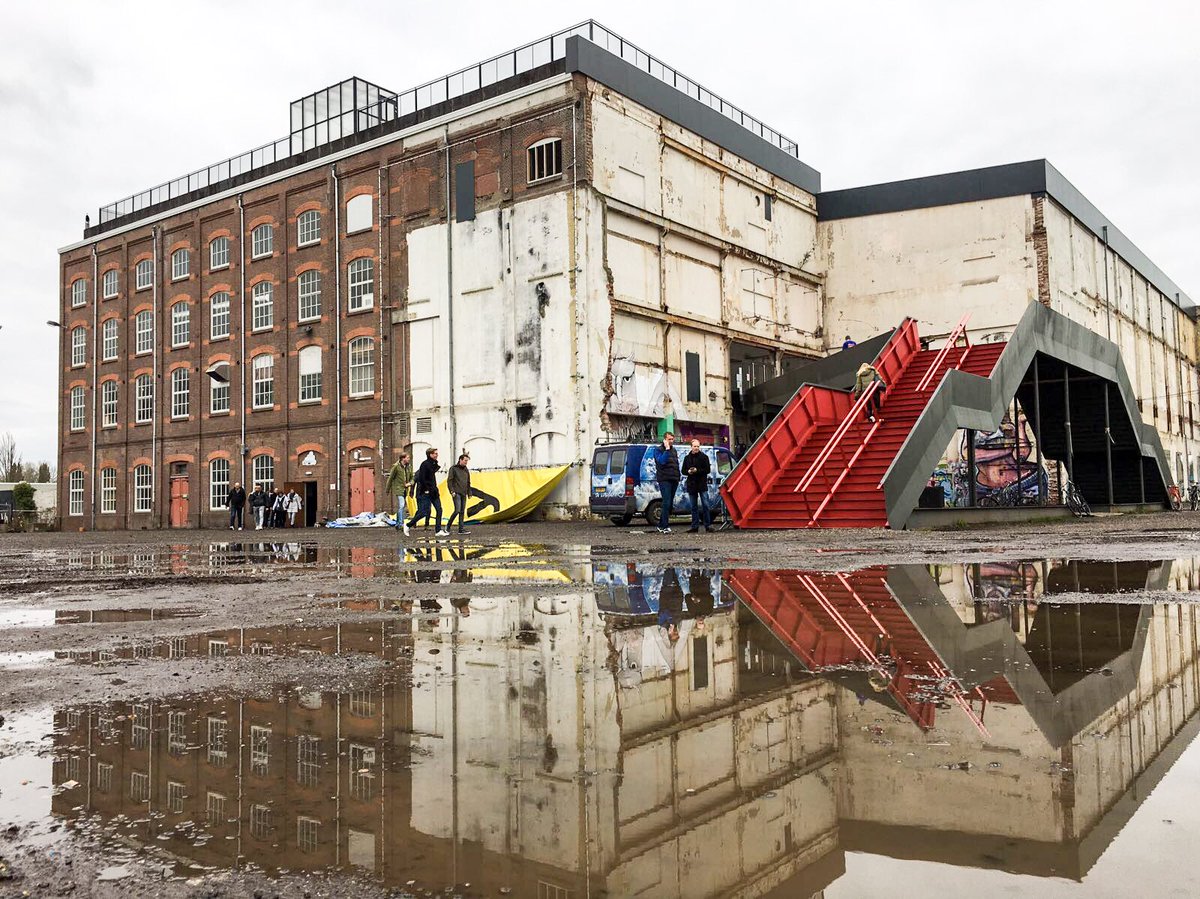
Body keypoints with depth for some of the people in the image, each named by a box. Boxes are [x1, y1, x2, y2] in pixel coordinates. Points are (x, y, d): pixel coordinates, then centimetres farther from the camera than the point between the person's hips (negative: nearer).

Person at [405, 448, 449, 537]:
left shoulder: (434, 464, 13)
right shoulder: (425, 464, -14)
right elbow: (421, 479, -19)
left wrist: (434, 488, 13)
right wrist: (427, 489, -18)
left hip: (433, 492, 8)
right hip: (426, 492, -8)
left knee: (439, 510, 2)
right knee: (423, 512, -6)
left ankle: (438, 531, 5)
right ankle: (408, 525, 11)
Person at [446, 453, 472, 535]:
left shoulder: (466, 470, 16)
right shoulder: (453, 468, -2)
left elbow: (468, 482, 23)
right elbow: (449, 480, -7)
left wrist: (469, 493, 16)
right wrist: (452, 491, -15)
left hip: (463, 494, 6)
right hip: (456, 493, -6)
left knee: (462, 512, 4)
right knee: (457, 510, -15)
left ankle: (461, 529, 6)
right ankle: (448, 525, 0)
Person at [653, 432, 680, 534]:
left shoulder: (673, 450, 19)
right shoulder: (658, 449, -3)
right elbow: (661, 461, -21)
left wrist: (678, 477, 12)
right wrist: (667, 449, -20)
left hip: (674, 480, 7)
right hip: (664, 480, -7)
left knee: (670, 503, 9)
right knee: (666, 503, -13)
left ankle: (661, 525, 18)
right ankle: (665, 526, -11)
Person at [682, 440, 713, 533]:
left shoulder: (704, 457, 1)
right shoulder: (687, 458, 11)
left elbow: (708, 470, -5)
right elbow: (683, 471, 14)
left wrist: (697, 470, -16)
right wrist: (688, 471, -7)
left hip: (702, 484, -4)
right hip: (691, 485, 4)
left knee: (705, 505, -4)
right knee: (694, 507, 8)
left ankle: (708, 525, -1)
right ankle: (695, 526, 11)